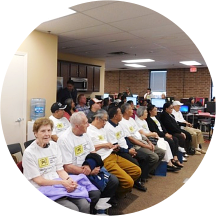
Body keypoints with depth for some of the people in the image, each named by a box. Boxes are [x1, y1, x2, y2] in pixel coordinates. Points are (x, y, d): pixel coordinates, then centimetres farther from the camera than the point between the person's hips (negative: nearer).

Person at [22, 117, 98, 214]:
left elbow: (60, 170, 6)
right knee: (73, 209, -24)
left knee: (85, 205, -17)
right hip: (42, 189, -5)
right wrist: (62, 182, -17)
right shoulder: (29, 153, -10)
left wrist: (69, 180, -14)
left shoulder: (54, 145, 6)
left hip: (60, 184, 5)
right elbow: (38, 180, -10)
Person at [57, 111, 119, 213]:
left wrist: (89, 165, -12)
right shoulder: (64, 140, -18)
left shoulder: (84, 133, 6)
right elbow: (67, 167, -19)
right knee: (94, 193, -26)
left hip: (91, 169, 7)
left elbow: (93, 153, 10)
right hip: (76, 174, -7)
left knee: (114, 181, -3)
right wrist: (91, 172, -19)